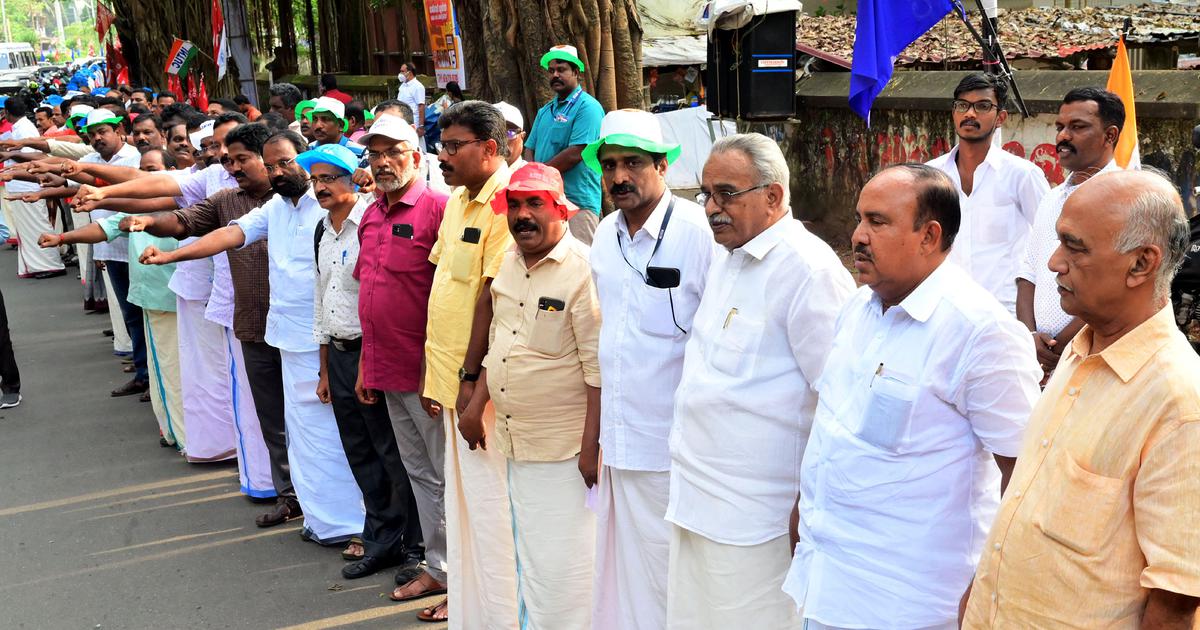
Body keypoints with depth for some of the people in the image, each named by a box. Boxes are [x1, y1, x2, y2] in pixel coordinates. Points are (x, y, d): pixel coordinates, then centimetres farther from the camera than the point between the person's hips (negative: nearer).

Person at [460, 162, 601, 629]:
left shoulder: (582, 269, -17)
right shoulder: (509, 264, 8)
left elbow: (599, 367, -18)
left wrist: (593, 445, -19)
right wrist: (476, 403, 14)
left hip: (563, 449, -8)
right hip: (513, 441, 8)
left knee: (560, 566, -2)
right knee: (527, 557, 19)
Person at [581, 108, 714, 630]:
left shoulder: (699, 231, -12)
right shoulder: (605, 236, 8)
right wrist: (593, 437, 16)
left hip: (673, 450, -6)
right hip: (619, 444, 6)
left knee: (670, 584, 3)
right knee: (620, 575, 14)